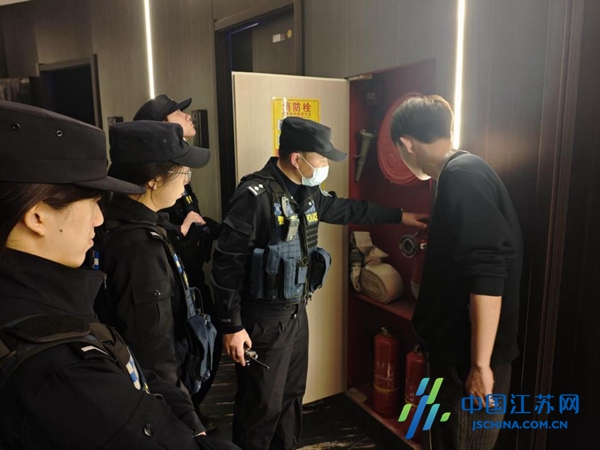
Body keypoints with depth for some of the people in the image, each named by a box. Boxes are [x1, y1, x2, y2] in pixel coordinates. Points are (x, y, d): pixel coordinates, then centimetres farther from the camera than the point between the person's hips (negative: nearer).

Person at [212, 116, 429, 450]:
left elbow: (347, 210, 21)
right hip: (264, 321, -8)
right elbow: (227, 264, -21)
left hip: (297, 313, 8)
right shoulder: (255, 196, -22)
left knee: (292, 395, 22)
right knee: (262, 406, 7)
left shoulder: (308, 192, 5)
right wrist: (232, 326, -19)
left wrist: (400, 216, 24)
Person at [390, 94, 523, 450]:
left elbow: (487, 276, -25)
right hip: (459, 351, 9)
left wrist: (480, 364, -22)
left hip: (471, 359, -9)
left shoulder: (461, 177, -20)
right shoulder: (463, 173, 10)